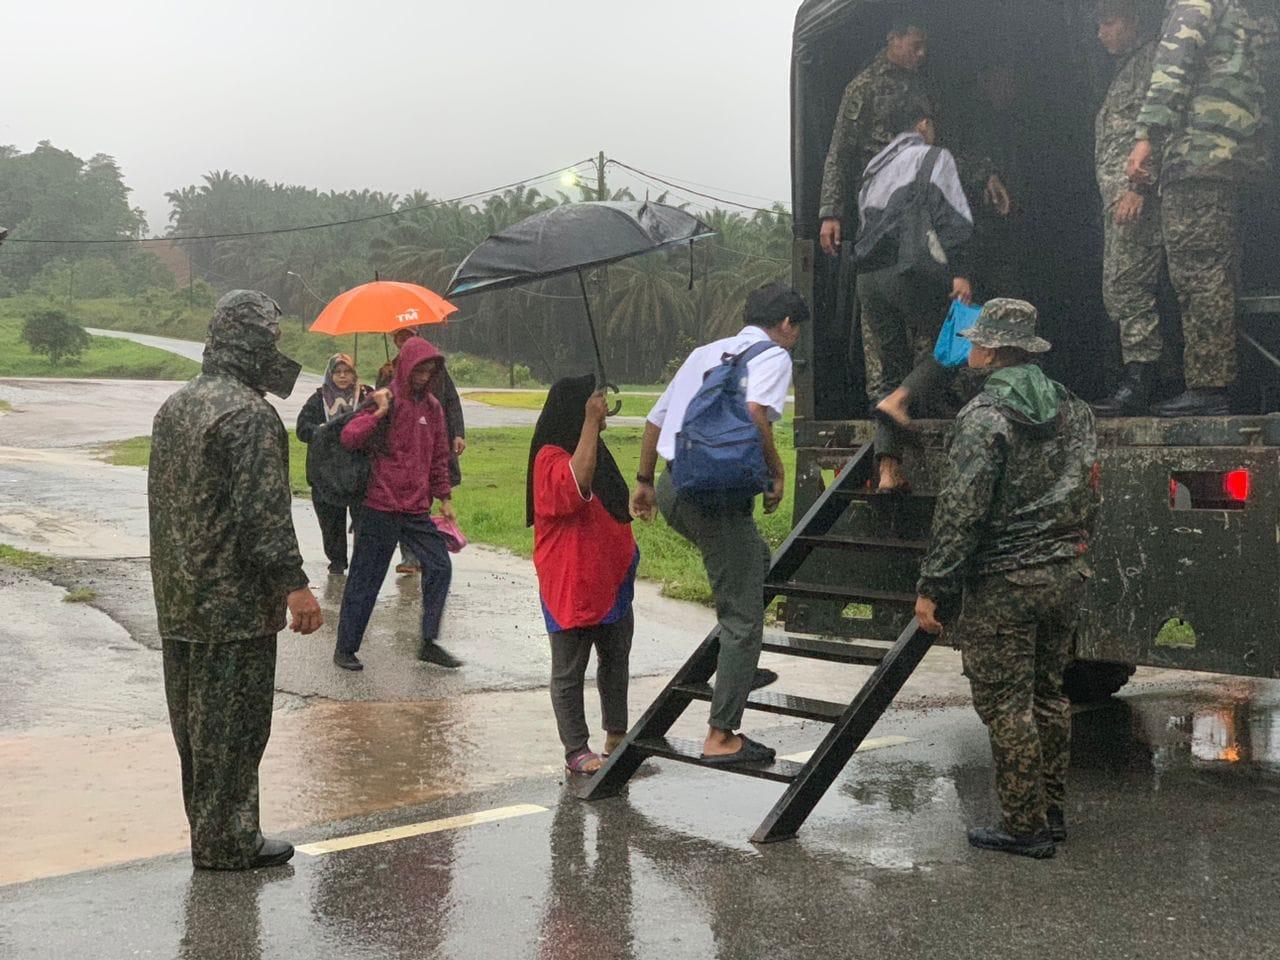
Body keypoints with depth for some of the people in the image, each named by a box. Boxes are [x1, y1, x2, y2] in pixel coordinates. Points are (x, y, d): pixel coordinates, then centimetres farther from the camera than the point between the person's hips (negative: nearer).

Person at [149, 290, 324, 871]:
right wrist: (295, 587, -19)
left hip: (178, 602, 9)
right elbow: (263, 515, -23)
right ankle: (226, 841, 10)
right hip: (235, 603, -9)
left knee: (195, 718, 16)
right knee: (233, 723, 1)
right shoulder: (250, 415, -18)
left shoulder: (175, 406, 12)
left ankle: (207, 828, 28)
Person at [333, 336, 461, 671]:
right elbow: (349, 437, -17)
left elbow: (439, 458, 18)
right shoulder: (384, 401, -6)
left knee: (439, 567, 1)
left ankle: (429, 642, 13)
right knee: (365, 577, 2)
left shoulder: (432, 407, 10)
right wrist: (379, 412, -25)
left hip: (417, 509, 5)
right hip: (380, 508, -5)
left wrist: (445, 499, 16)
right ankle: (345, 648, 14)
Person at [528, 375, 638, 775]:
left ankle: (617, 737, 28)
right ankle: (576, 751, 7)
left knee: (616, 661, 16)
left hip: (611, 581, 9)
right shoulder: (551, 457, -14)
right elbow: (578, 481, -35)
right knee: (569, 671, 1)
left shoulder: (596, 450, 15)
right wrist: (590, 422, -29)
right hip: (570, 587, -9)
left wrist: (628, 553, 21)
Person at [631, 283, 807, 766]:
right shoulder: (773, 355, -1)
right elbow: (753, 415, -21)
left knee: (758, 559, 31)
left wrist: (644, 482, 32)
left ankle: (737, 668, 34)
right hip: (717, 493, -8)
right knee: (743, 618, 1)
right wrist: (776, 471, -7)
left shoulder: (705, 352, 20)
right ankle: (721, 737, 3)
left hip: (673, 488, 8)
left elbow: (654, 421, 22)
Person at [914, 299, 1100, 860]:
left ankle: (1025, 829, 5)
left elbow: (960, 513, -19)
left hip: (1003, 586, -8)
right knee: (1047, 694, 18)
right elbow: (1088, 494, 16)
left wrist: (932, 588, -14)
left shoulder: (984, 418, -16)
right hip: (1065, 577, 8)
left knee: (1005, 706, 0)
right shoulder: (1073, 408, 9)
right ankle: (1052, 812, 26)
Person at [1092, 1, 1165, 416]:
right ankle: (1142, 383, 9)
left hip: (1136, 193, -10)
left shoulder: (1151, 59, -2)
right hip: (1117, 195, 10)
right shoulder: (1123, 71, 27)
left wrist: (1139, 186, -23)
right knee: (1119, 289, 8)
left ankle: (1138, 386, -16)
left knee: (1128, 286, -15)